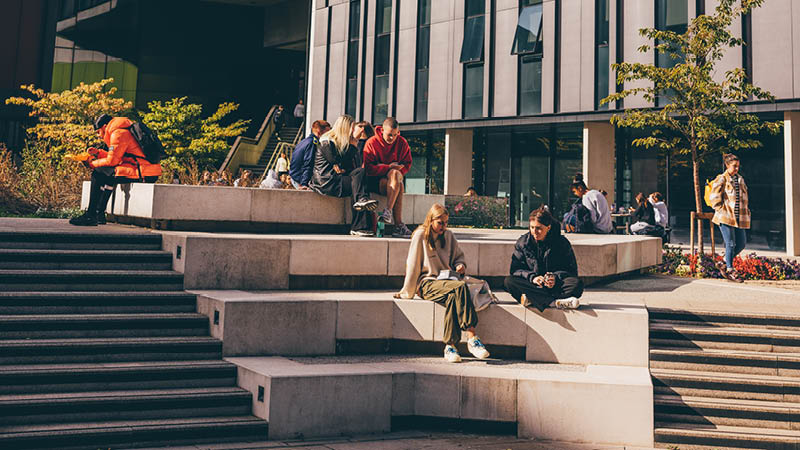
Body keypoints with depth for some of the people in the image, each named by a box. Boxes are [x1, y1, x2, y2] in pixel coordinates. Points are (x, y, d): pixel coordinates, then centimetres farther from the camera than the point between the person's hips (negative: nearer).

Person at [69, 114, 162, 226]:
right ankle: (100, 214, 22)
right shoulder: (122, 131, 25)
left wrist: (92, 164, 5)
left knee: (98, 173, -8)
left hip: (144, 174, -10)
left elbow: (111, 161, -9)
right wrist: (98, 153, 21)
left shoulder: (118, 134, -7)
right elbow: (116, 157, 28)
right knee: (107, 177, 24)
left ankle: (90, 216, -7)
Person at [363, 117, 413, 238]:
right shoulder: (371, 143, -6)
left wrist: (397, 173, -12)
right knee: (398, 186, -33)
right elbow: (368, 168, -12)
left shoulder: (402, 143, 6)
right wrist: (389, 167, -21)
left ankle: (388, 212, -41)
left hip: (395, 177, 3)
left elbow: (407, 164, 9)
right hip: (374, 180, -3)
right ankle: (399, 225, -40)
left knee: (395, 174, -35)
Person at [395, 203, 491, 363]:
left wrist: (460, 266, 1)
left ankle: (450, 346, -34)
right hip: (427, 284, -4)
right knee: (461, 287, -33)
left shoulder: (448, 235, 12)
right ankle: (472, 338, -37)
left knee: (453, 297, -34)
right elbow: (412, 266, -3)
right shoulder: (420, 235, -3)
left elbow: (459, 256, 25)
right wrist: (406, 293, -1)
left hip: (447, 281, 5)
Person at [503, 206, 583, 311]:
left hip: (556, 285, -1)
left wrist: (556, 277, -18)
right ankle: (555, 302, -40)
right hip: (532, 285, 1)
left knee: (577, 284, -29)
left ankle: (532, 299, -38)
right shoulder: (522, 242, 4)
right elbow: (515, 269, 1)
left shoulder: (562, 243, 1)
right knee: (508, 281, -29)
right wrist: (531, 277, -18)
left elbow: (572, 270, 2)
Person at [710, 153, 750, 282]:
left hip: (740, 218, 7)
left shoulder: (740, 179, 17)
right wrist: (722, 209, -12)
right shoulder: (721, 179, -4)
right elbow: (714, 197, -8)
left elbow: (744, 198, 25)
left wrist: (746, 212, 15)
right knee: (730, 244, -5)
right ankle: (730, 270, 6)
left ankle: (724, 264, 21)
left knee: (742, 243, 5)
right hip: (725, 217, -7)